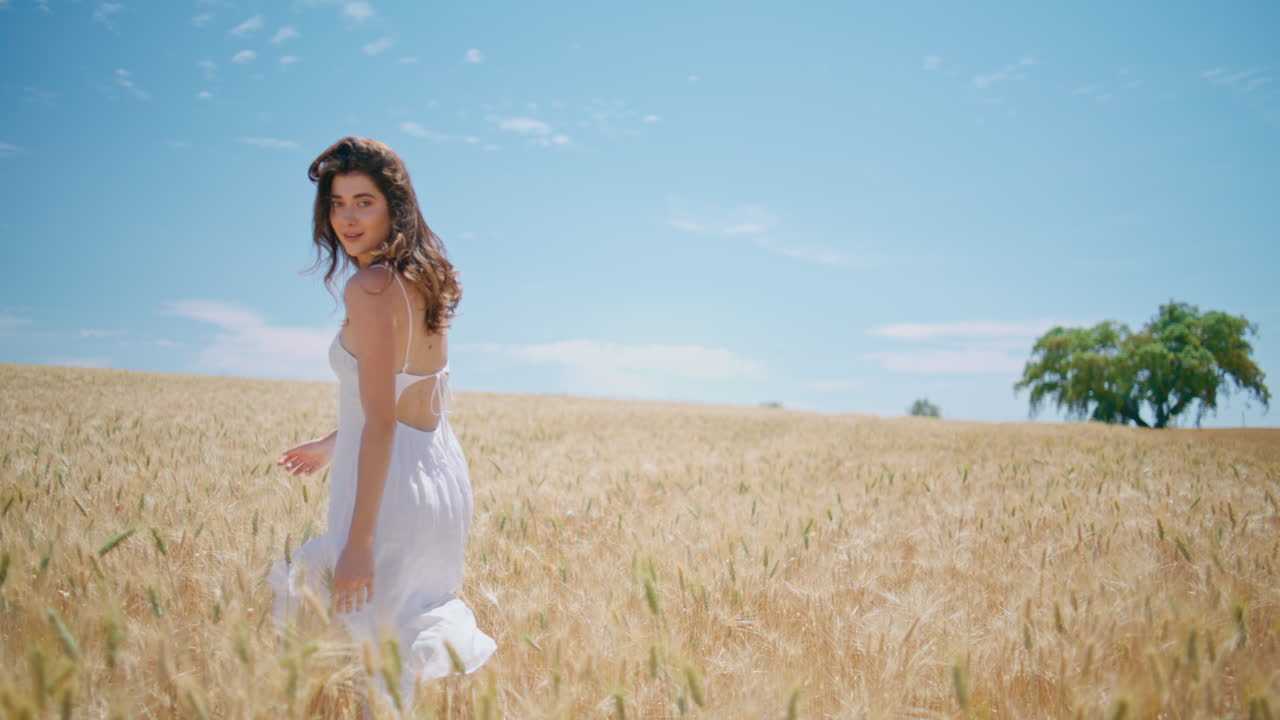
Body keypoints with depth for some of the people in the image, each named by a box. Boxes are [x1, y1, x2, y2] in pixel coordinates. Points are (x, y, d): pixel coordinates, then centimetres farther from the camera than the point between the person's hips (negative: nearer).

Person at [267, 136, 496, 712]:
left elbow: (382, 420, -21)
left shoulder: (370, 287, -16)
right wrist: (331, 445, 28)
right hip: (444, 474, 9)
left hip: (390, 486, -9)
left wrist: (359, 542, -20)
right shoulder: (424, 279, 8)